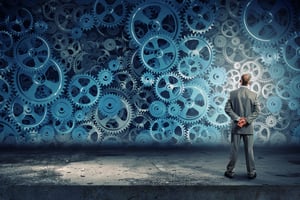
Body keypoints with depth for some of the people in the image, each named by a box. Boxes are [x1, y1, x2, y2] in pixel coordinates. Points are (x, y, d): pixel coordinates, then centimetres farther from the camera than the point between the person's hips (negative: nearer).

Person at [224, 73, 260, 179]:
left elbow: (227, 108, -8)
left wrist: (237, 118, -10)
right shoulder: (253, 95, -4)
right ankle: (251, 172, 14)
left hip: (236, 126, 0)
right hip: (248, 127, 0)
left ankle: (230, 171, 14)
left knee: (234, 149, 7)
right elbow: (257, 111, -8)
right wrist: (246, 120, -10)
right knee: (249, 150, 7)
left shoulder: (233, 93, -3)